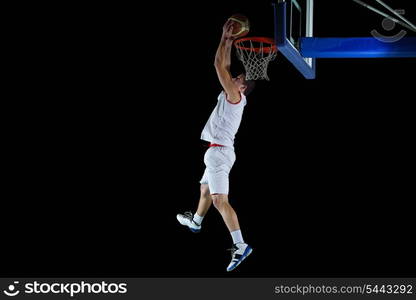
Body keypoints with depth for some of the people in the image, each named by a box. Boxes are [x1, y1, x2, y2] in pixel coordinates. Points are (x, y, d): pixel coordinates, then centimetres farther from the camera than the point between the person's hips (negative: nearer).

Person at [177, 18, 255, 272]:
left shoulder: (235, 96, -11)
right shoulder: (235, 97, 14)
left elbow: (219, 65, -14)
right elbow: (225, 66, 22)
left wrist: (225, 39, -6)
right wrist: (230, 43, 19)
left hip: (219, 152, -10)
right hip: (220, 151, 10)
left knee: (219, 200, -18)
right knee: (205, 189, 31)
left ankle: (241, 246, -27)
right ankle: (196, 222, 55)